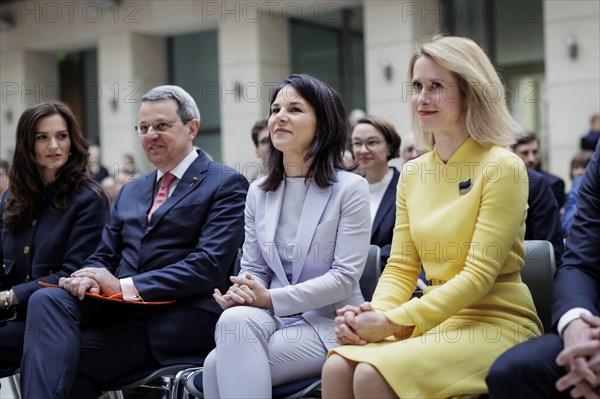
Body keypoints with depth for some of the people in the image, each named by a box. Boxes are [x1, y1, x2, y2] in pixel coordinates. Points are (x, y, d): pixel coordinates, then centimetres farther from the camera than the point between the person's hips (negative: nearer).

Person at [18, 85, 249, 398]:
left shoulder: (226, 184, 1)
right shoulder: (130, 191, 24)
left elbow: (209, 264, -11)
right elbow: (104, 256, 20)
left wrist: (124, 285, -16)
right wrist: (88, 279, -7)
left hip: (180, 323, -6)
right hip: (119, 312, 6)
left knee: (54, 359, -25)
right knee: (46, 299, -24)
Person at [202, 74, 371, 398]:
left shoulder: (350, 189, -4)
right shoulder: (258, 192, 11)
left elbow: (345, 277, -11)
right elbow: (253, 268, 12)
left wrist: (272, 298, -18)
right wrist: (242, 291, -13)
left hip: (328, 322, -4)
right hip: (274, 318, 5)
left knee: (219, 365, -28)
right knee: (235, 319, -32)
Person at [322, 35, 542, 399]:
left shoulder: (501, 168, -9)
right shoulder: (412, 174, 10)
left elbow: (479, 274, -15)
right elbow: (401, 267, 9)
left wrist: (394, 321, -19)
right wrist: (376, 314, -13)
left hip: (495, 321, -5)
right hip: (437, 319, 5)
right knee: (338, 367, -22)